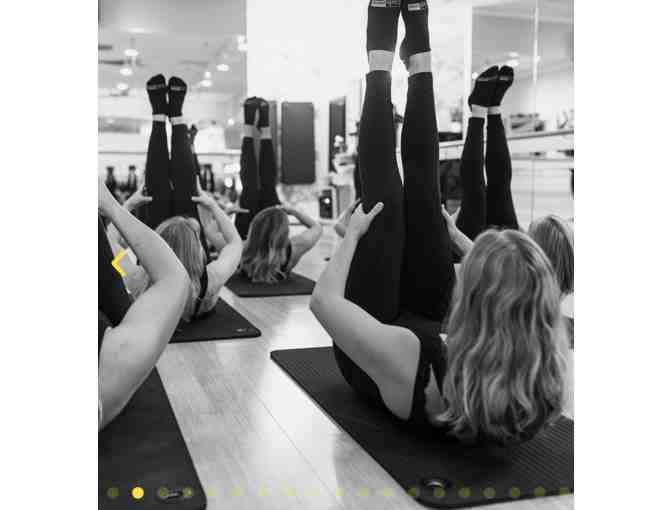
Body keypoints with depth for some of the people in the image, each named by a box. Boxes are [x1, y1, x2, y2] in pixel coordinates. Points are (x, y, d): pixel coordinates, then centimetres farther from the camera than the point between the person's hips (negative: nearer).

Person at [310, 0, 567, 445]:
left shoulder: (407, 361, -48)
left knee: (385, 192, -9)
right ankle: (417, 56, 17)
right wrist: (458, 236, 0)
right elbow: (515, 287, -9)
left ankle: (382, 57, 13)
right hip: (425, 325, 3)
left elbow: (324, 300, -33)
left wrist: (354, 232, -19)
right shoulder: (539, 372, -32)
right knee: (421, 193, -4)